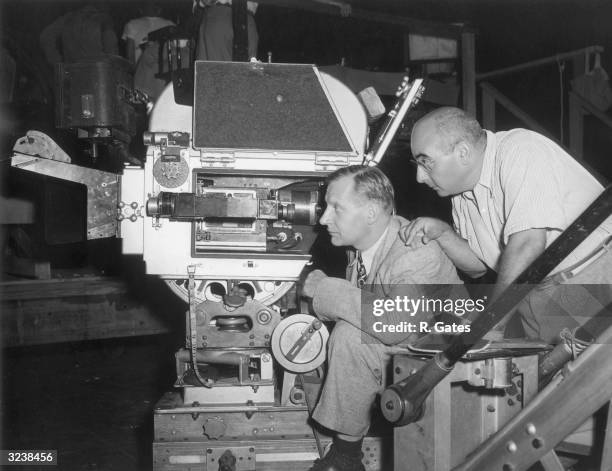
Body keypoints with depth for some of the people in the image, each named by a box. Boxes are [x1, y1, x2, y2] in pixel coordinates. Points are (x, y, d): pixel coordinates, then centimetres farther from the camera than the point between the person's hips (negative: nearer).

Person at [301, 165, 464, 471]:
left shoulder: (418, 253, -28)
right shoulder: (363, 242, -2)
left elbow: (395, 326, -41)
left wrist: (324, 288, -31)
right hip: (395, 344, 9)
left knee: (350, 337, -25)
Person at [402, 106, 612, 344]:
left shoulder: (521, 149, -18)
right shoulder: (462, 185, 7)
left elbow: (527, 244, -27)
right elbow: (478, 266, 13)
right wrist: (442, 233, -6)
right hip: (538, 297, 7)